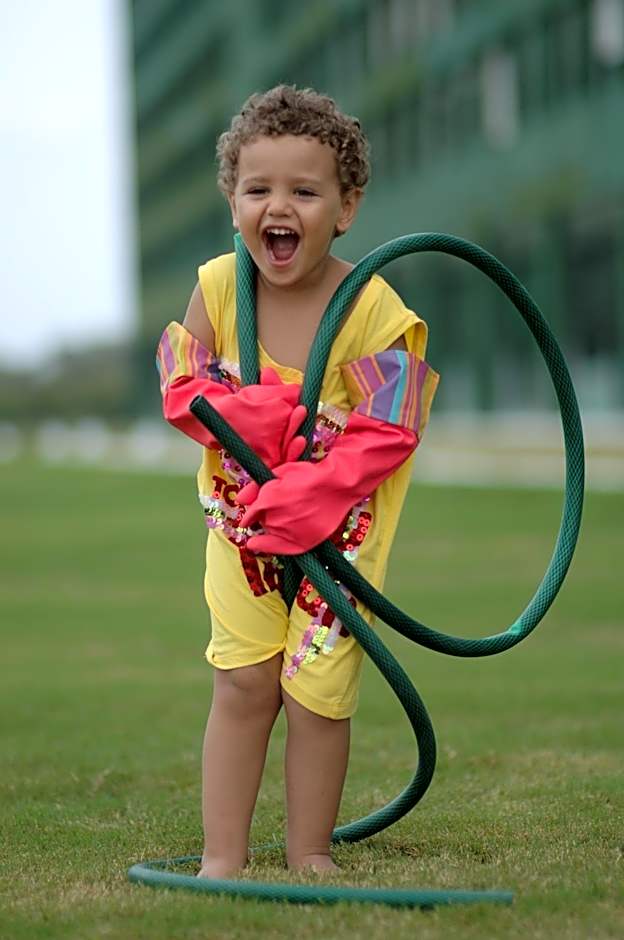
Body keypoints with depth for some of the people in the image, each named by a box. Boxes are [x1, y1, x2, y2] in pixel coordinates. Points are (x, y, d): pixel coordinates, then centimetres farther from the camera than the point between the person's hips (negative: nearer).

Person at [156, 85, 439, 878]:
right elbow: (181, 388, -3)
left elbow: (388, 434, -18)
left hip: (339, 523, -2)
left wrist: (304, 497, -27)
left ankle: (309, 855, 16)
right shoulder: (217, 286, -9)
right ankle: (222, 856, 9)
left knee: (316, 689, 0)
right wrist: (249, 415, -23)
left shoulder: (375, 309, -19)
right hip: (242, 515, 2)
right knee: (243, 683, 2)